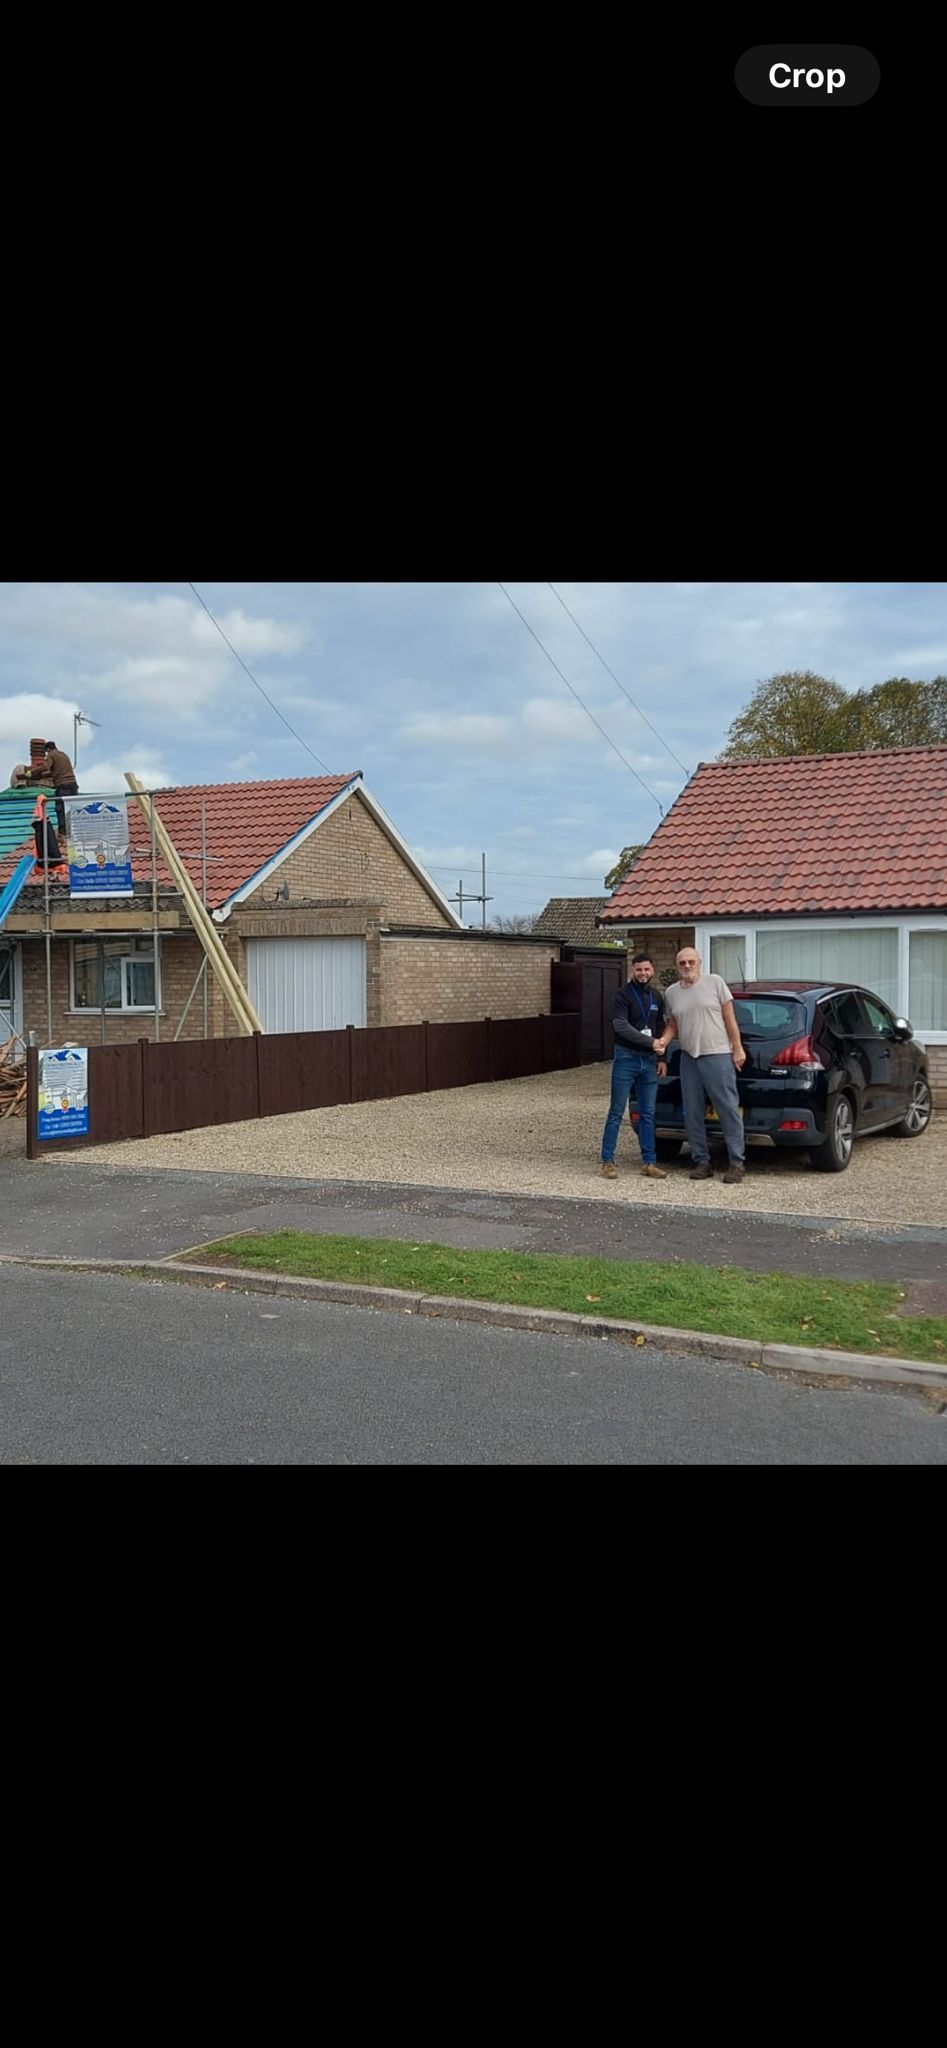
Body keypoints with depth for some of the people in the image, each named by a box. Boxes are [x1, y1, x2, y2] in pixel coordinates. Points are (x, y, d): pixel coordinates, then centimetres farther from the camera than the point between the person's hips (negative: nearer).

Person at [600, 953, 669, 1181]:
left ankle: (649, 1162, 11)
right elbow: (621, 1026, -17)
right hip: (626, 1058, -5)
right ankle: (608, 1161, 3)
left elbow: (661, 1029, 17)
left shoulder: (656, 996, 13)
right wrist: (651, 1042, -20)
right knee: (616, 1112, -2)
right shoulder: (623, 994, -5)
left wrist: (662, 1059, 9)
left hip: (649, 1060, 5)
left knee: (648, 1114, 7)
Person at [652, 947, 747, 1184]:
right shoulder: (671, 992, 10)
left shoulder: (715, 982, -1)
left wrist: (737, 1049, -3)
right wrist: (663, 1041, -4)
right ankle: (702, 1162, 15)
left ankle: (737, 1162, 1)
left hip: (718, 1056, -5)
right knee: (692, 1114, 7)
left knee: (729, 1109, -4)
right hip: (689, 1058, 5)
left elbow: (729, 1018, 0)